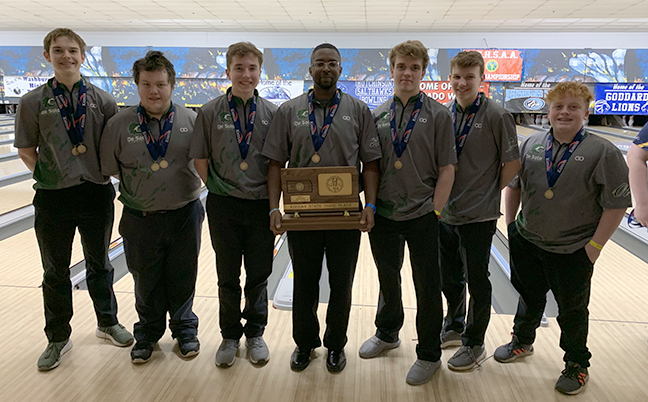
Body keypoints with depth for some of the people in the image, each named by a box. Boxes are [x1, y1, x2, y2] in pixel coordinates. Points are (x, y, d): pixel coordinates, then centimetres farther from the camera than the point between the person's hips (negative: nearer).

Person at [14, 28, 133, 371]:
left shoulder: (102, 100, -2)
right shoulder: (33, 102, -3)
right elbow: (26, 150, 2)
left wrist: (105, 172, -4)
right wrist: (47, 176, -5)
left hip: (96, 192, 1)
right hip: (53, 198, 0)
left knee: (99, 264, 16)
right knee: (55, 271, 12)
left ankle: (107, 323, 36)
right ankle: (58, 338, 30)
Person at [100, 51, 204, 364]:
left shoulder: (192, 121, -5)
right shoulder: (119, 124, -5)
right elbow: (108, 169, 4)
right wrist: (140, 180, 0)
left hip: (185, 215, 0)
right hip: (140, 219, 0)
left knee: (183, 279, 13)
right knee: (146, 281, 15)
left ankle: (184, 329, 37)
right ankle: (148, 333, 38)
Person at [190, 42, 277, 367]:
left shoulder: (272, 114, 0)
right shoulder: (210, 113, -2)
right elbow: (200, 160, 3)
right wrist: (215, 187, -5)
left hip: (261, 205, 1)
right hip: (224, 206, 0)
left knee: (259, 276, 11)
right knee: (228, 276, 12)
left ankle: (255, 334, 31)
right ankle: (230, 336, 31)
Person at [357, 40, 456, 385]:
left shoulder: (438, 115, -5)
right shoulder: (377, 115, 5)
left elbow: (447, 169, -7)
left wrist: (435, 212, -11)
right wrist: (370, 205, 1)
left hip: (421, 217, -3)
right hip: (384, 215, 4)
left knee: (427, 286, 7)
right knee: (387, 278, 20)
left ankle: (429, 355, 25)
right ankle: (387, 333, 42)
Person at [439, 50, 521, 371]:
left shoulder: (496, 116, -12)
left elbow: (512, 163, -7)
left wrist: (490, 192, -3)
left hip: (478, 215, -5)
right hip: (445, 212, 6)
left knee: (476, 281, 8)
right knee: (449, 278, 18)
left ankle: (474, 344, 25)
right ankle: (454, 328, 40)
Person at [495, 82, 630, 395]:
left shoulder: (604, 153, -13)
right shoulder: (531, 144, -1)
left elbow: (616, 205, -12)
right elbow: (513, 184, 9)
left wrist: (595, 246, -13)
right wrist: (511, 223, 5)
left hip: (572, 252, -3)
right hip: (527, 243, 4)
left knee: (572, 311, 13)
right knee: (529, 297, 22)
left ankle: (577, 366, 35)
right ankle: (522, 342, 46)